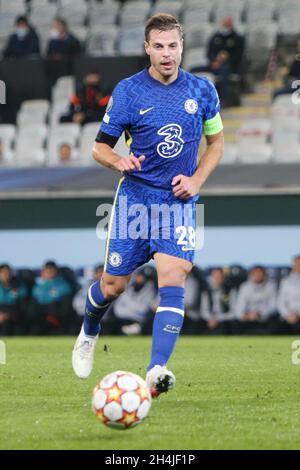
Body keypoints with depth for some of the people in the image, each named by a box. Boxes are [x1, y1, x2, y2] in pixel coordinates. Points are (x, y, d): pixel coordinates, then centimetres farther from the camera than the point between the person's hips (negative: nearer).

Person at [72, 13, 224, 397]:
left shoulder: (202, 91, 2)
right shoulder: (128, 91, -5)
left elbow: (216, 142, 15)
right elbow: (100, 147, 0)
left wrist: (196, 180, -1)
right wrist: (118, 161, -23)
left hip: (179, 201, 1)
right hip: (135, 197, -1)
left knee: (173, 280, -17)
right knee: (114, 284, 4)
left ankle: (156, 371, -23)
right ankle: (89, 333, 38)